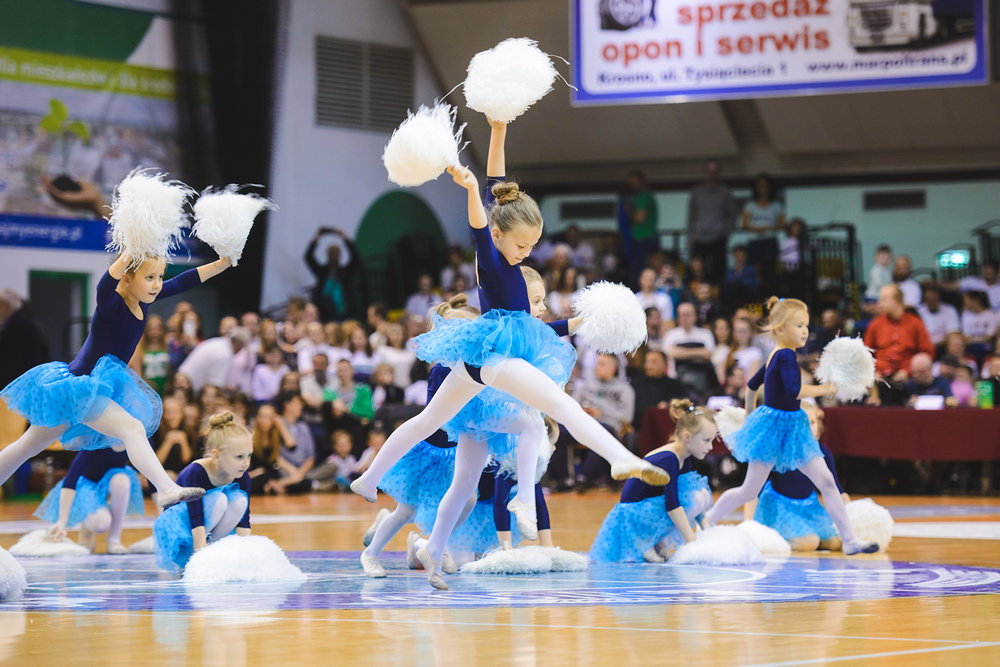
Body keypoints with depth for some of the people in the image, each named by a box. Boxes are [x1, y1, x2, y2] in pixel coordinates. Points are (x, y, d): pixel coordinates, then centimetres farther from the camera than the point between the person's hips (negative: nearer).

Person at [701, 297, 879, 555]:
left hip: (792, 427, 9)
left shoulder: (775, 357, 10)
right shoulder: (786, 356, -18)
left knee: (827, 481, 2)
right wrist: (824, 389, -18)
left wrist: (750, 416, 31)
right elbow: (794, 390, -31)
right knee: (750, 491, 1)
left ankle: (850, 540, 1)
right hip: (777, 426, -9)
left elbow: (751, 385, 22)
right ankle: (706, 522, 18)